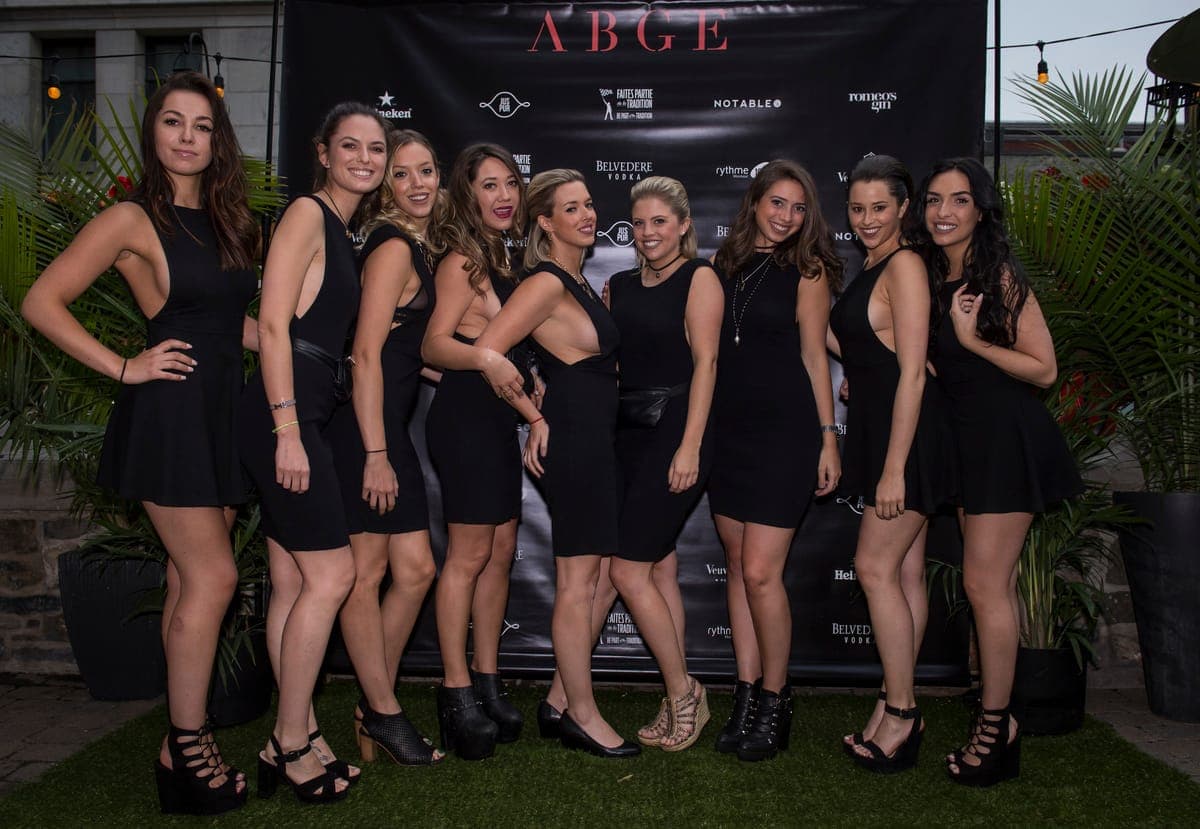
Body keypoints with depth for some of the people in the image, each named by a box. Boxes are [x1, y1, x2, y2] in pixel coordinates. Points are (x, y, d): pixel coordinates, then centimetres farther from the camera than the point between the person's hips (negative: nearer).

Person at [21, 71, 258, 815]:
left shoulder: (226, 221, 15)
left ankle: (188, 735, 20)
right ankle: (186, 749, 5)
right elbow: (42, 302, -8)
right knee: (213, 577, -8)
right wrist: (125, 367, -11)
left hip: (224, 409, 7)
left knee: (191, 580, 10)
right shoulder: (133, 220, -6)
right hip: (170, 410, -7)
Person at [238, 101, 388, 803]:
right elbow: (273, 324, -15)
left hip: (308, 415, 9)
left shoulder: (346, 232, 19)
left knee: (294, 582, 10)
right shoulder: (307, 213, -6)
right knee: (332, 573, -7)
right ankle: (291, 744, 5)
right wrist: (288, 430, -19)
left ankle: (297, 734, 19)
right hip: (284, 413, -9)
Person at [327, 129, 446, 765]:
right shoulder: (393, 247, -10)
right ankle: (384, 713, 12)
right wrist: (375, 453, -19)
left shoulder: (421, 249, 17)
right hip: (363, 426, -9)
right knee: (366, 570, 0)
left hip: (389, 424, 9)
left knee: (415, 569, 8)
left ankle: (373, 708, 21)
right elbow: (367, 353, -17)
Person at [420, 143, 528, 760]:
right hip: (466, 413, -8)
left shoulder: (503, 258, 16)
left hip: (499, 416, 8)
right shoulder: (464, 261, -8)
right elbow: (434, 344, -18)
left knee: (501, 551, 9)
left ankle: (487, 682, 19)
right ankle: (457, 691, 7)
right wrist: (494, 357, -32)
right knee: (469, 554, -3)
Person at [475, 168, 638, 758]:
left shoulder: (578, 281, 16)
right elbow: (485, 353, -20)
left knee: (593, 577, 13)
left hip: (596, 438, 9)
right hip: (574, 437, -9)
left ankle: (567, 701, 23)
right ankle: (582, 716, 10)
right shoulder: (547, 282, -12)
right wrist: (535, 417, -11)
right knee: (578, 582, -1)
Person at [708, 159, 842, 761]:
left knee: (761, 571, -8)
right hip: (728, 429, 5)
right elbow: (708, 347, 14)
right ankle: (747, 693, 20)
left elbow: (814, 356, 0)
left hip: (785, 430, -5)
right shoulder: (724, 265, 11)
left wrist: (828, 437, -4)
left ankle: (775, 699, 10)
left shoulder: (807, 270, 0)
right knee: (737, 564, 8)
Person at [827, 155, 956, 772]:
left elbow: (912, 373, -19)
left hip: (908, 432, -9)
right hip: (879, 426, 9)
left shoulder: (905, 265, -14)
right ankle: (896, 707, 19)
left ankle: (900, 714, 6)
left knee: (875, 567, -6)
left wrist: (894, 468, -20)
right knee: (905, 571, 11)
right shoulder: (872, 268, 15)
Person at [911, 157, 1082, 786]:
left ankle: (994, 725, 6)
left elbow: (1044, 368, -12)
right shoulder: (933, 278, 11)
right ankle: (998, 722, 18)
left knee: (984, 583, -6)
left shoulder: (999, 276, -11)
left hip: (1006, 439, -7)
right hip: (969, 439, 8)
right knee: (994, 584, 10)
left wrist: (972, 338, -17)